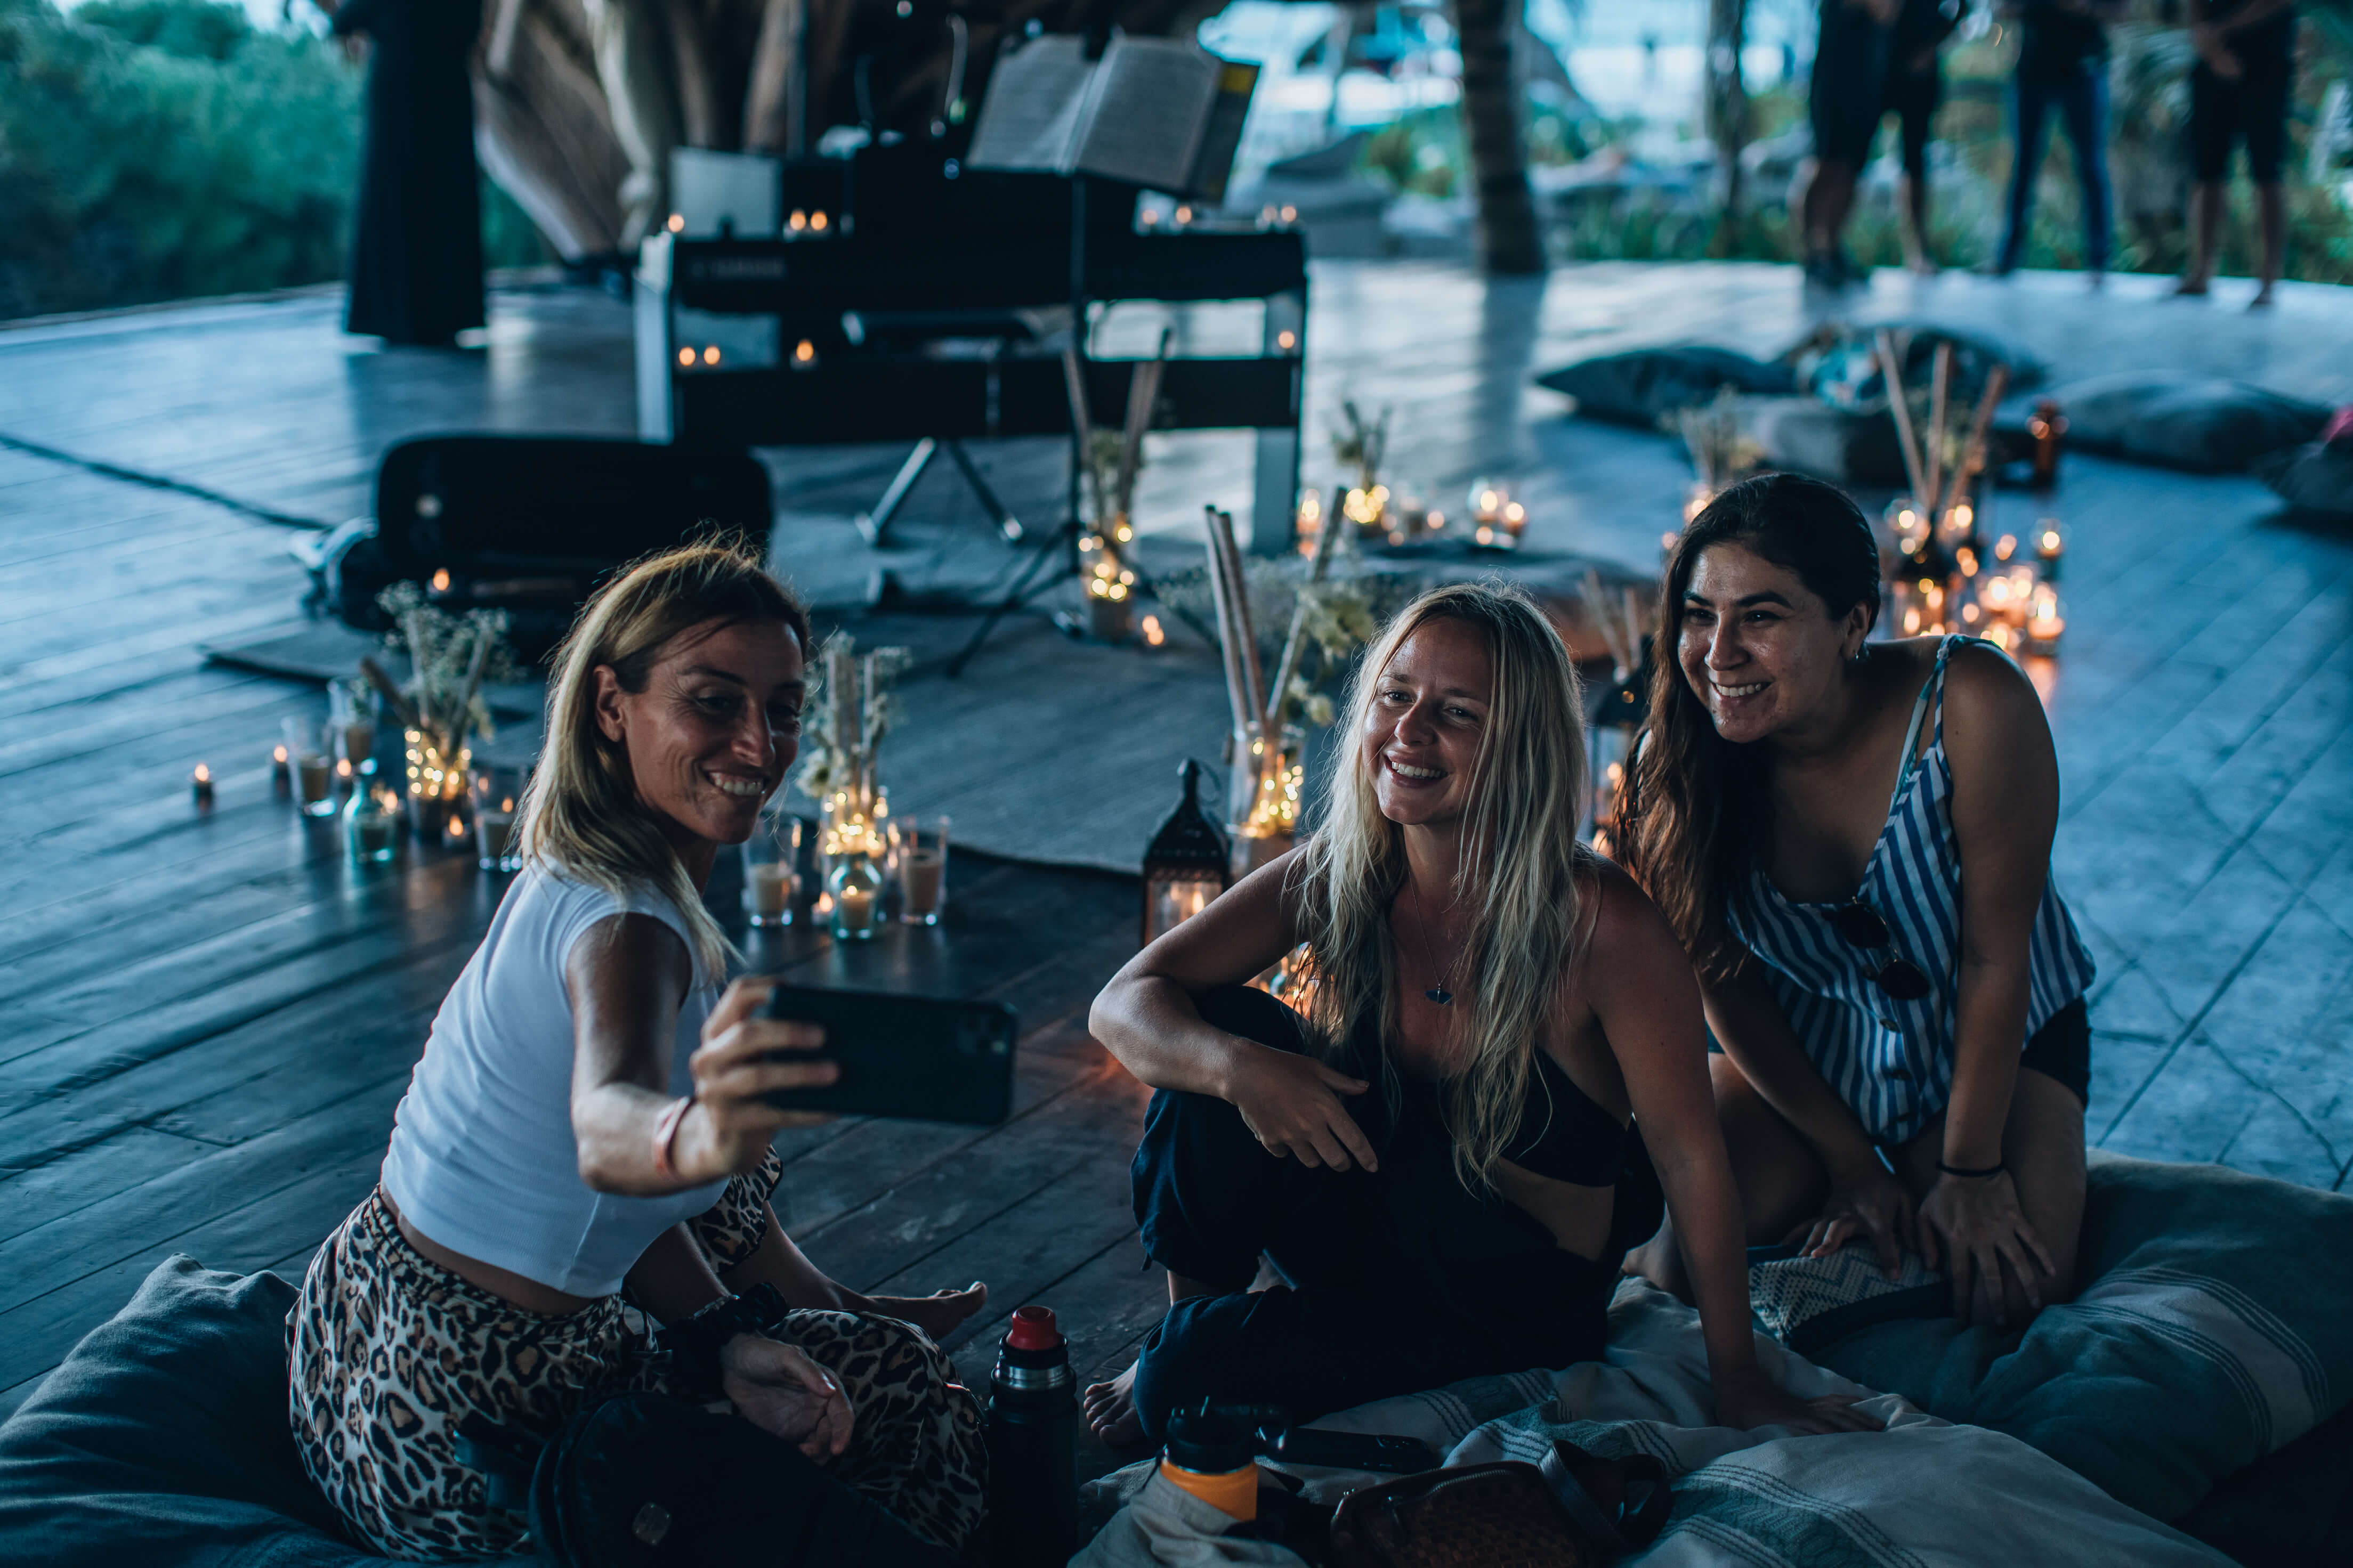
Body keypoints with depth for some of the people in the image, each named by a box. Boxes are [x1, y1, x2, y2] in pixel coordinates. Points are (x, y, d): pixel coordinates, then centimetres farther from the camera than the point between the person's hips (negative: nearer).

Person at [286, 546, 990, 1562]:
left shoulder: (578, 873, 2)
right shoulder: (623, 926, -27)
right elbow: (607, 1135, -50)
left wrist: (724, 1334, -6)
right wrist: (697, 1139, -71)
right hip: (461, 1441, -9)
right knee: (896, 1379, 5)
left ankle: (833, 1312, 49)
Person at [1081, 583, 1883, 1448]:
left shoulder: (1599, 924, -26)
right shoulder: (1336, 877, -12)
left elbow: (1689, 1157, -18)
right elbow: (1122, 1004, -13)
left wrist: (1741, 1387, -13)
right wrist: (1240, 1067, -35)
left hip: (1518, 1293, -4)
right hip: (1371, 1230, 4)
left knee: (1183, 1382, -25)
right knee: (1213, 1024, -22)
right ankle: (1195, 1312, -1)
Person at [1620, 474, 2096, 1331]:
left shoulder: (1969, 704, -30)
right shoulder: (1678, 760, -21)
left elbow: (1995, 953, -21)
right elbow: (1725, 980, -8)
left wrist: (1970, 1174, -16)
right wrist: (1850, 1162, -8)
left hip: (1996, 1044, -1)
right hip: (1800, 1051, 2)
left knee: (2005, 1292, -22)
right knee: (1678, 1261, -18)